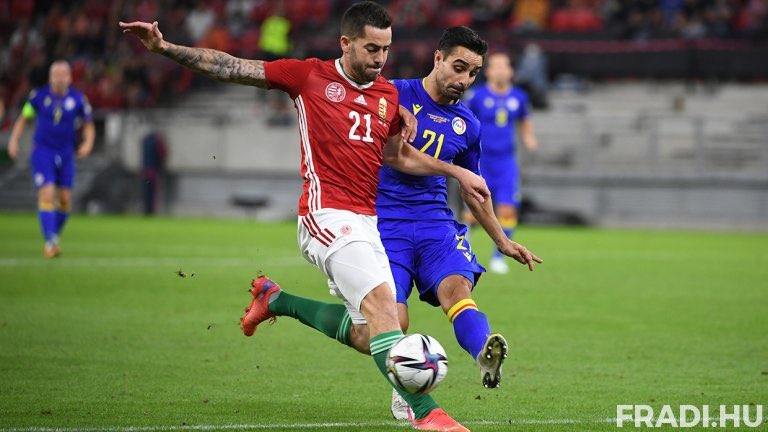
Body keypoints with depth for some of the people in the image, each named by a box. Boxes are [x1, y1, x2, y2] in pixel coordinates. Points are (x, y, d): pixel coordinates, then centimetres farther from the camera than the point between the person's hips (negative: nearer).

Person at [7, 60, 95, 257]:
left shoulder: (78, 99, -3)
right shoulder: (39, 96, -4)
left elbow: (88, 125, 9)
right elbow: (23, 118, 9)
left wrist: (88, 143, -8)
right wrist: (14, 139, -2)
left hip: (66, 154, 2)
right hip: (42, 152, -2)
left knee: (65, 200, 4)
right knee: (47, 195, -15)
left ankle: (55, 237, 25)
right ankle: (49, 242, -14)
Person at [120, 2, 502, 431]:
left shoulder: (388, 94, 13)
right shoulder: (310, 76, -1)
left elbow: (398, 156, 29)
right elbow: (229, 67, 2)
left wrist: (455, 171, 21)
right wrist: (165, 47, -5)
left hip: (365, 220, 7)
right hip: (328, 215, -7)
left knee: (366, 334, 7)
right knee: (381, 301, -23)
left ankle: (276, 300, 29)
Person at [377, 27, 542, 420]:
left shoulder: (467, 125, 13)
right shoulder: (394, 96, -2)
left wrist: (501, 241, 30)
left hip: (436, 222, 3)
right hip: (385, 221, -3)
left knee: (456, 287, -28)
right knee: (392, 322, -16)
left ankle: (485, 357, -55)